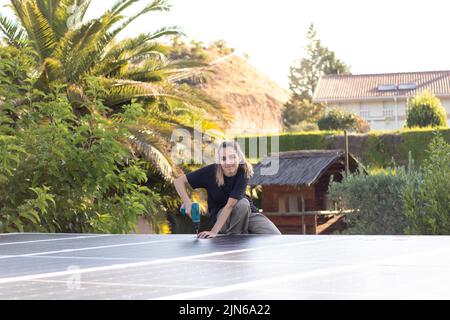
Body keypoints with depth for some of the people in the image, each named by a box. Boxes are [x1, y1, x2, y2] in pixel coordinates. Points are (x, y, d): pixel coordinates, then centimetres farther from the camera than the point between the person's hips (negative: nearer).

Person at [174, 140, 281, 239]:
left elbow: (230, 204, -31)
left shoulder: (244, 172, -24)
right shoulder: (211, 171, -23)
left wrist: (214, 231, -38)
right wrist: (188, 203, -35)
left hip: (247, 212, 2)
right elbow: (179, 181, -18)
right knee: (242, 203, -34)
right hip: (218, 215, -2)